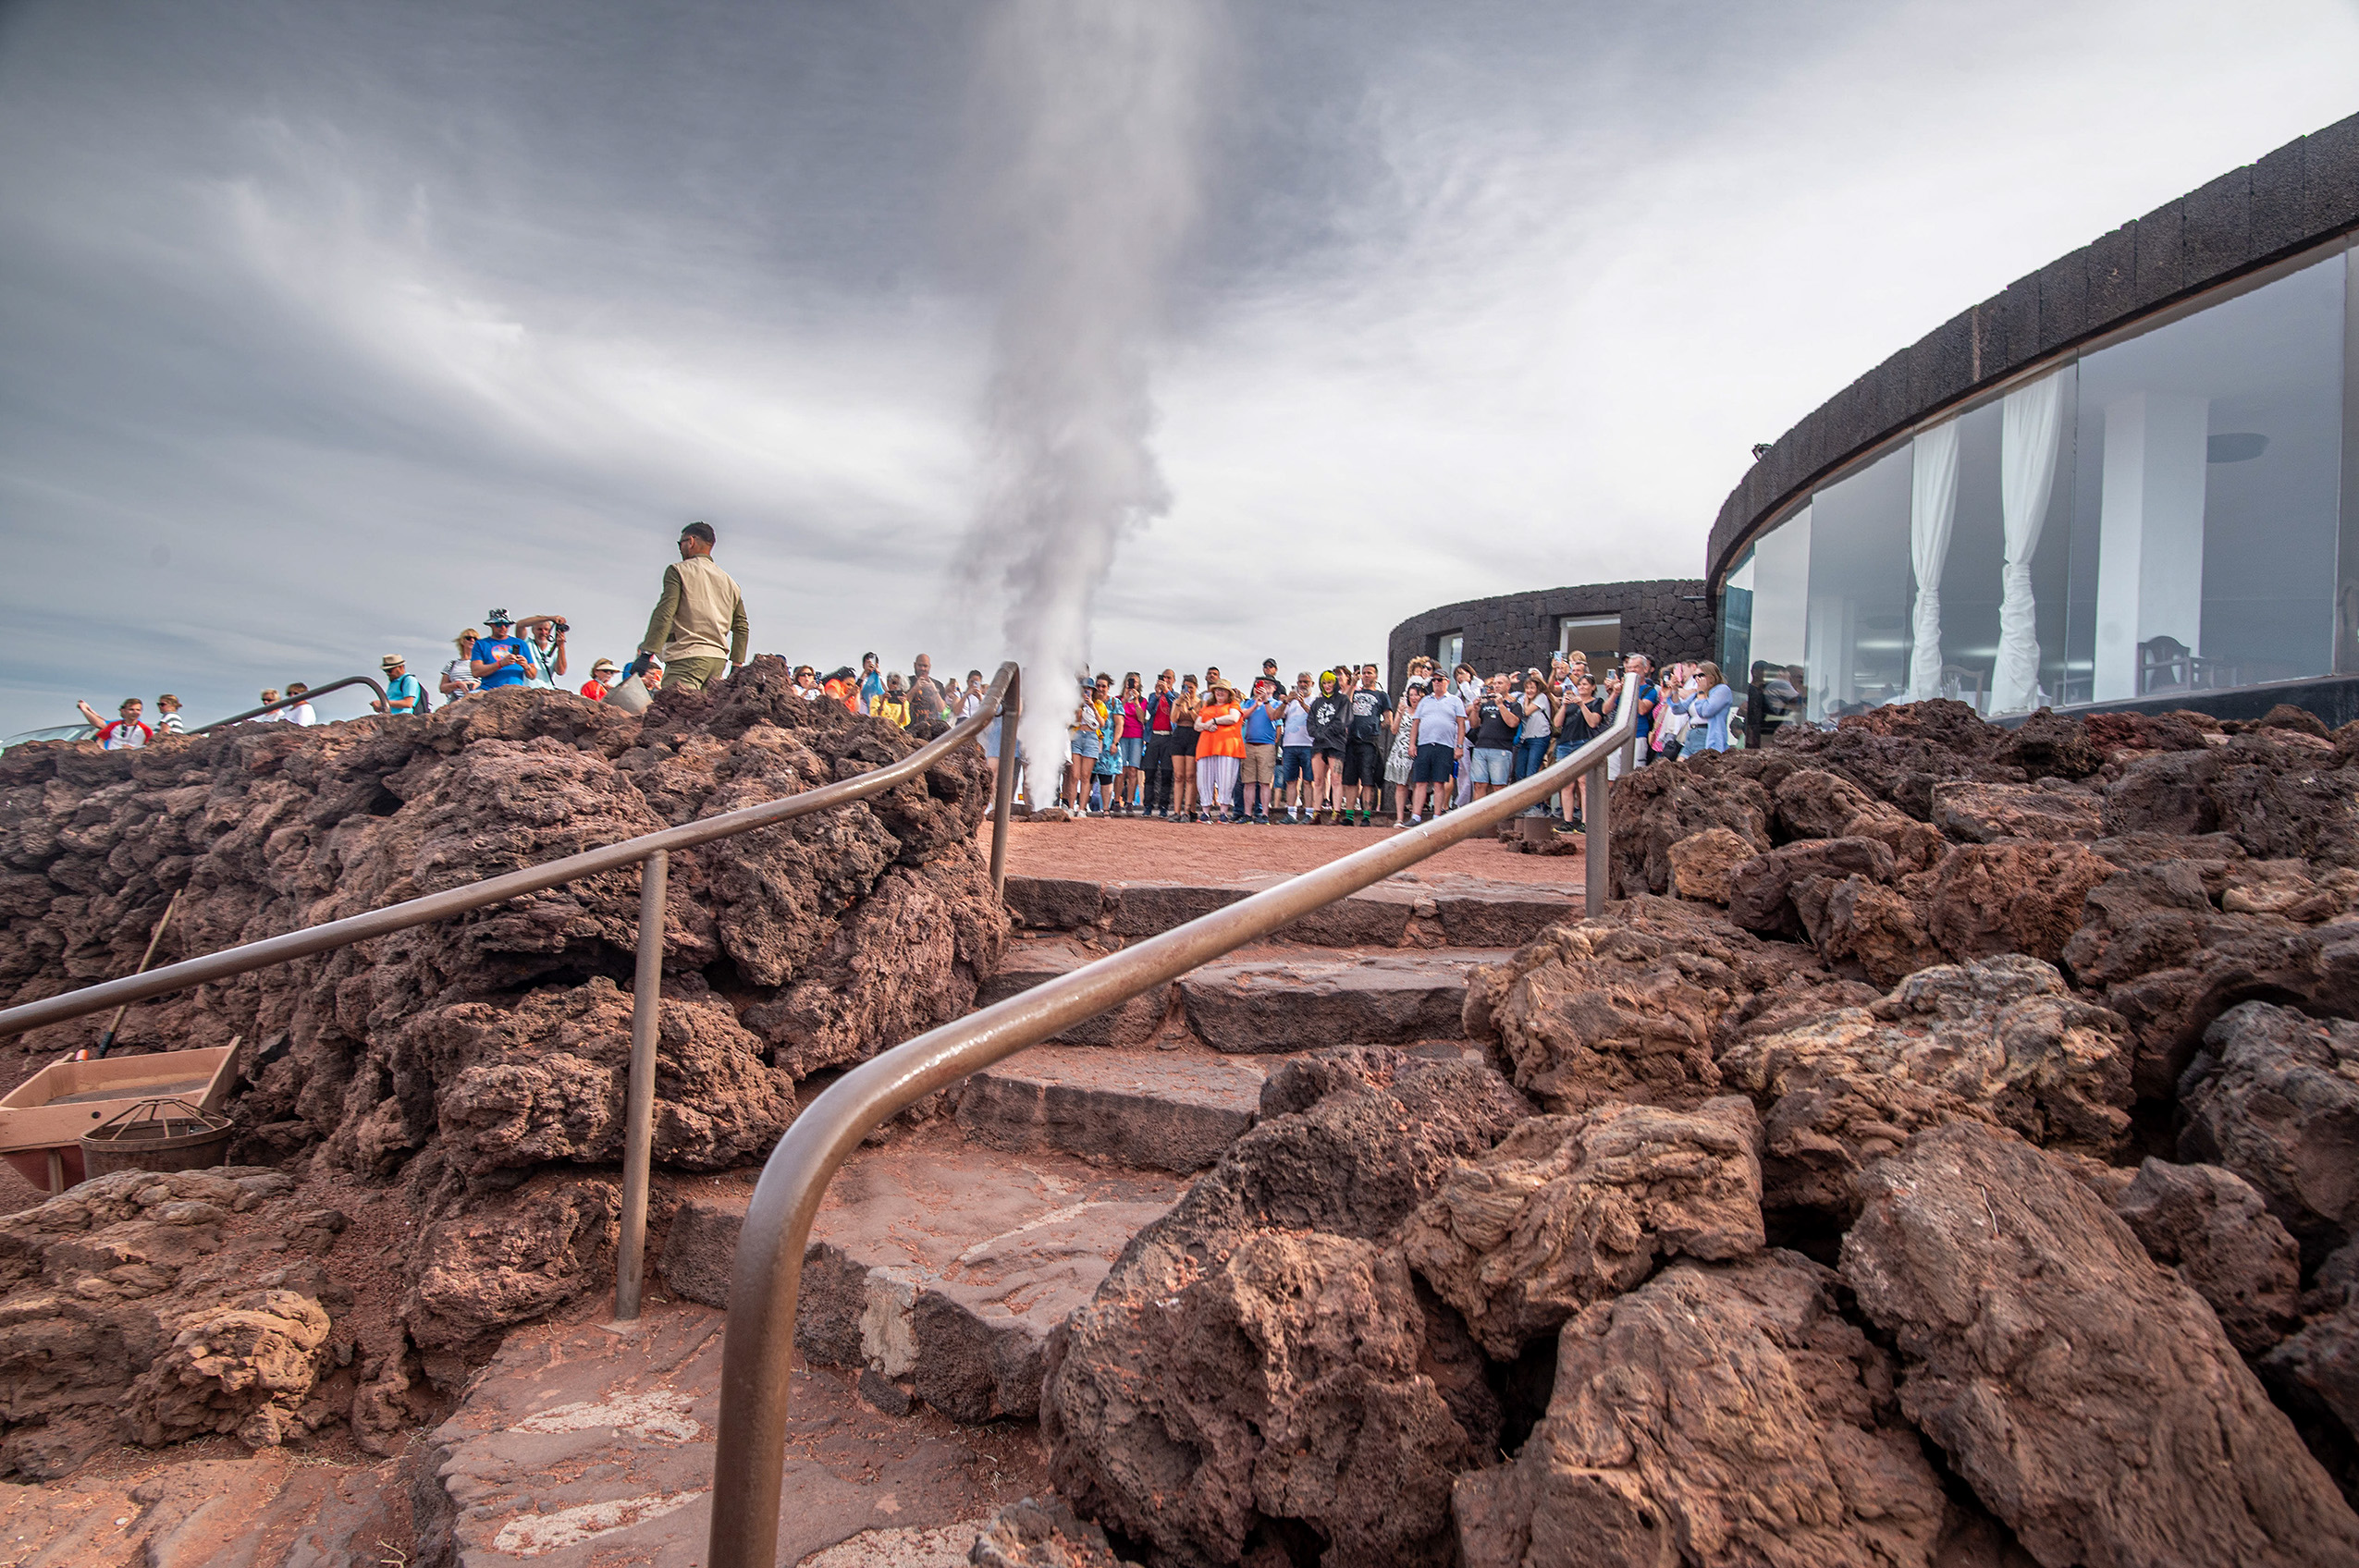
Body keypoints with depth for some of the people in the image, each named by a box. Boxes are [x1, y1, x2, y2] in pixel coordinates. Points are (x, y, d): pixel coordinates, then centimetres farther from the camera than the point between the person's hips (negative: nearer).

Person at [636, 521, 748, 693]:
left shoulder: (678, 571, 2)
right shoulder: (729, 581, 20)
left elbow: (664, 614, -9)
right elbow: (741, 626, 20)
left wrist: (647, 653, -12)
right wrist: (737, 665, 24)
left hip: (688, 656, -6)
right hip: (718, 658, 6)